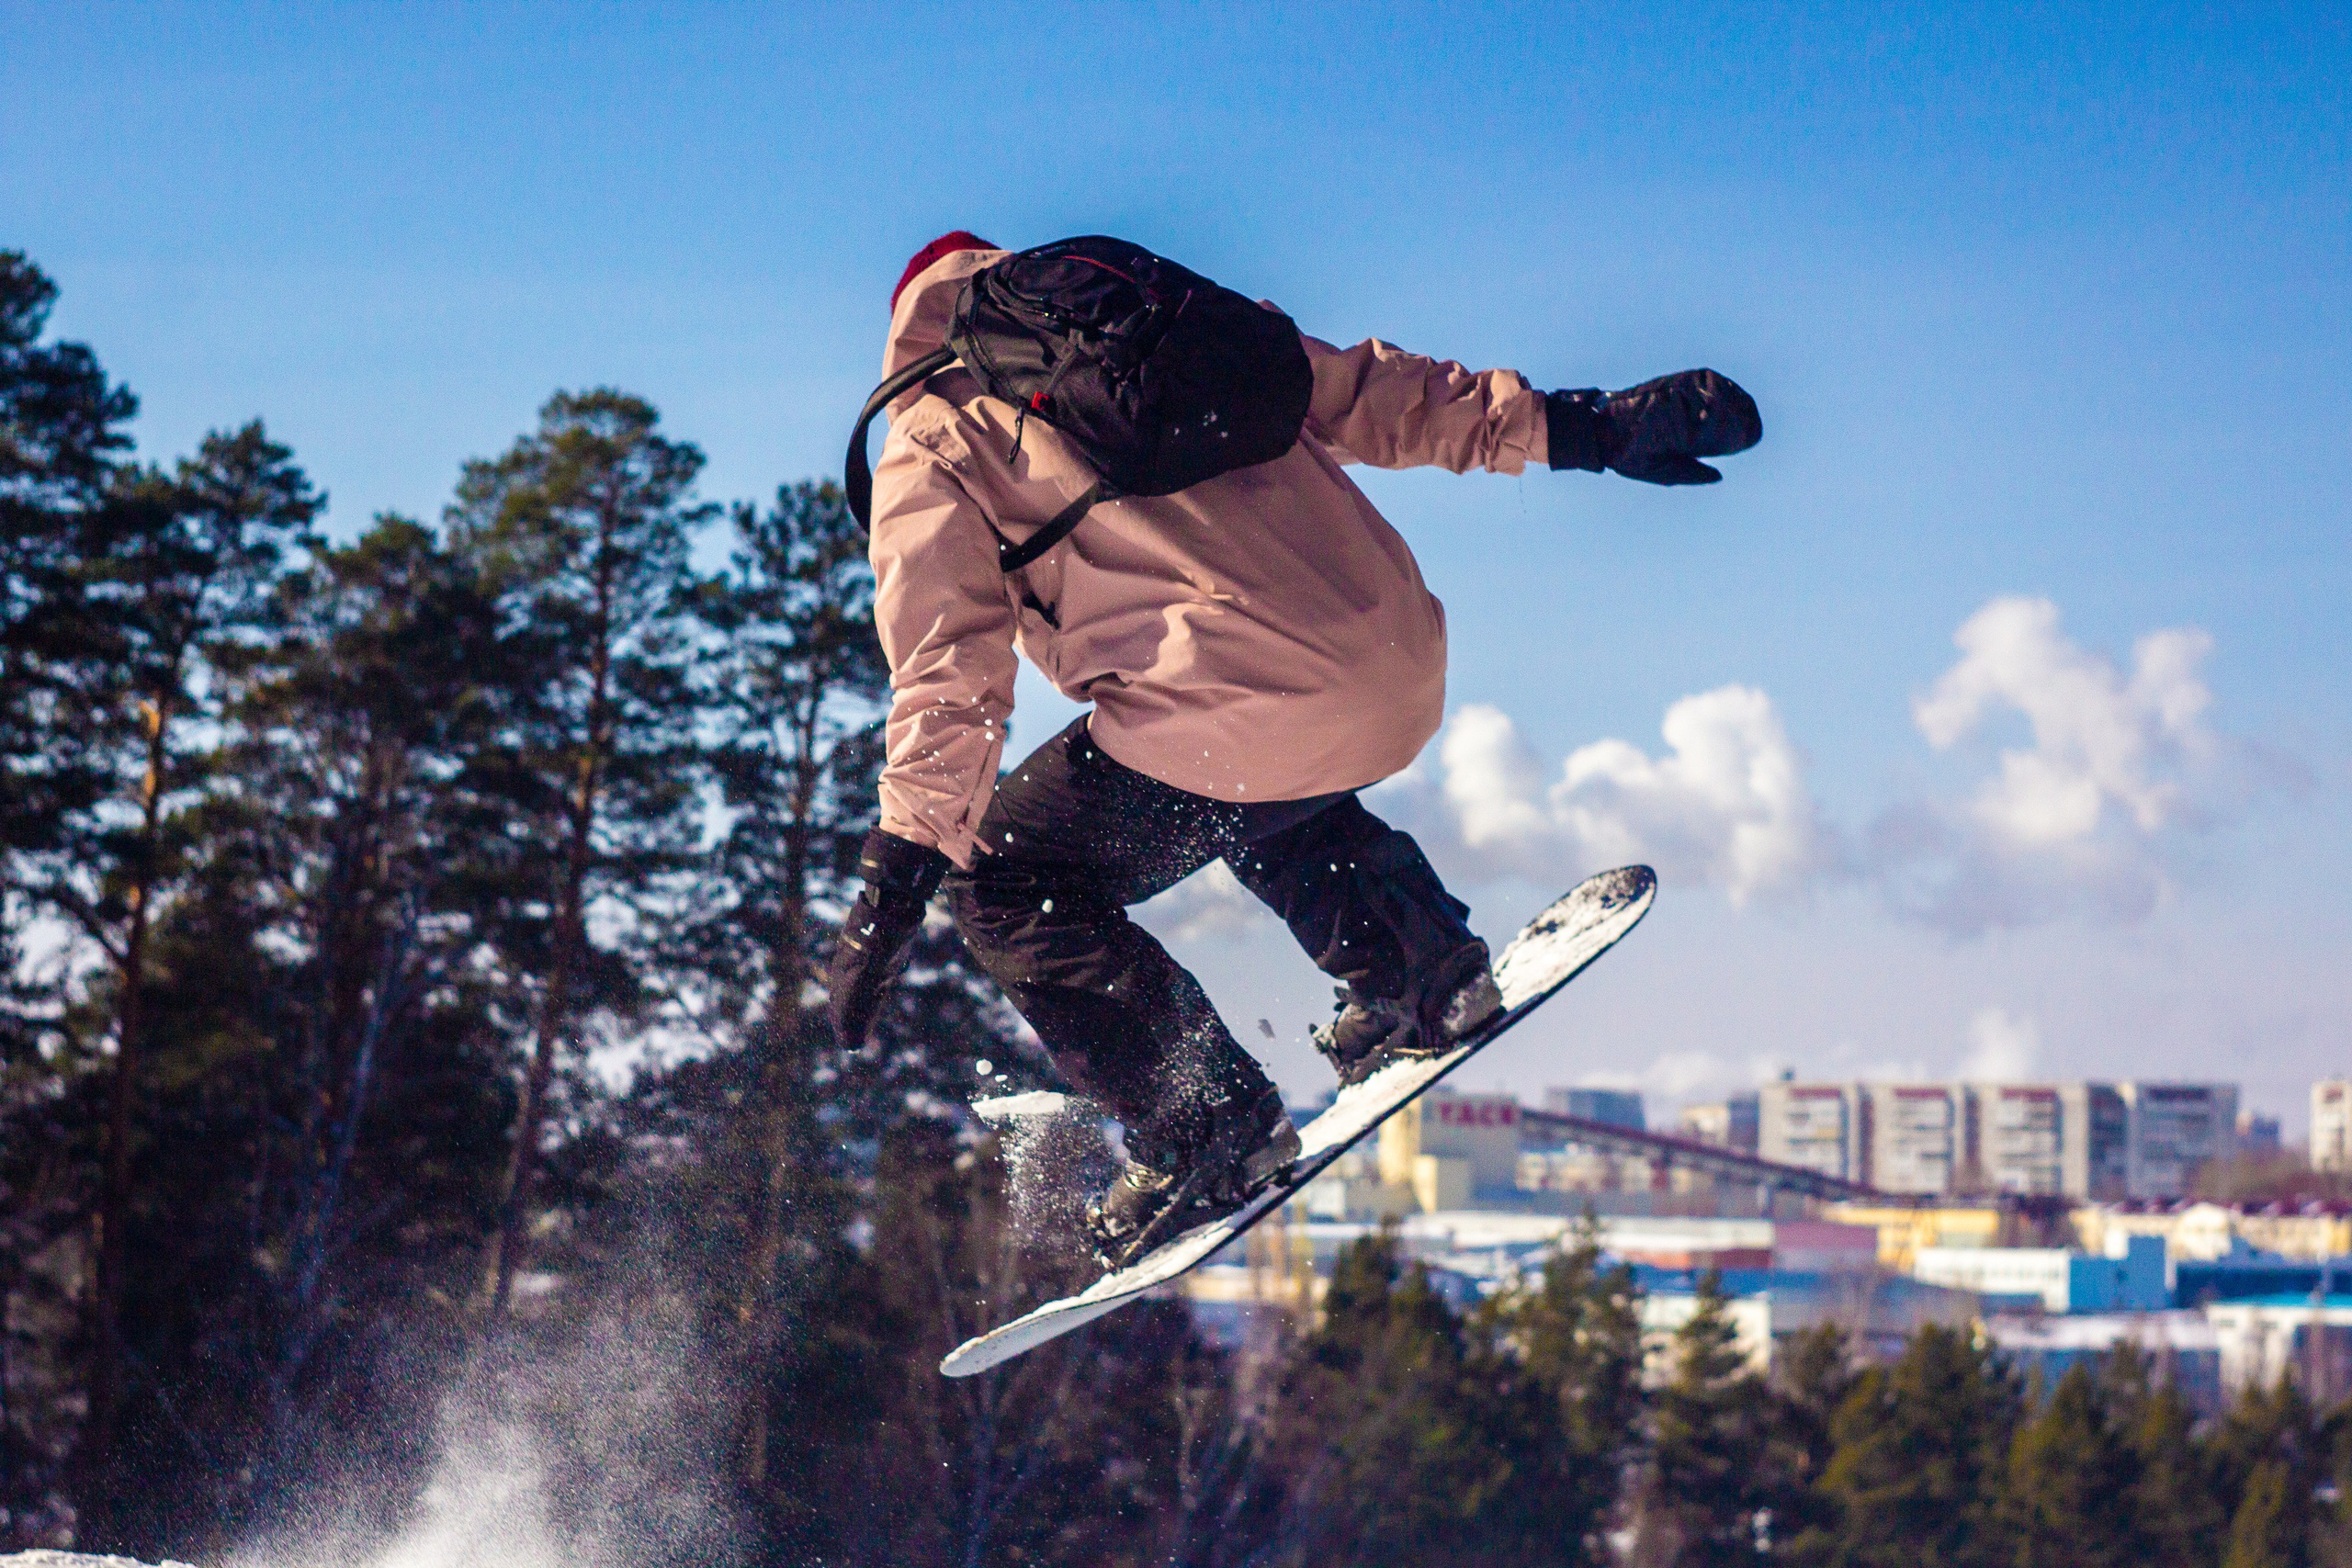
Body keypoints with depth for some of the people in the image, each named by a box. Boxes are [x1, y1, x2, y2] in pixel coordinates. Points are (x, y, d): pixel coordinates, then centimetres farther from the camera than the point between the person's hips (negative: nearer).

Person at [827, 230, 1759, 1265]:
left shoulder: (929, 454, 10)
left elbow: (948, 672, -3)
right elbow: (1370, 396, 20)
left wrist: (898, 875, -4)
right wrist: (1584, 428, 21)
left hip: (1238, 709, -7)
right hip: (1406, 677, 7)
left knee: (1005, 890, 12)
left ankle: (1210, 1137, 7)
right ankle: (1424, 971, 31)